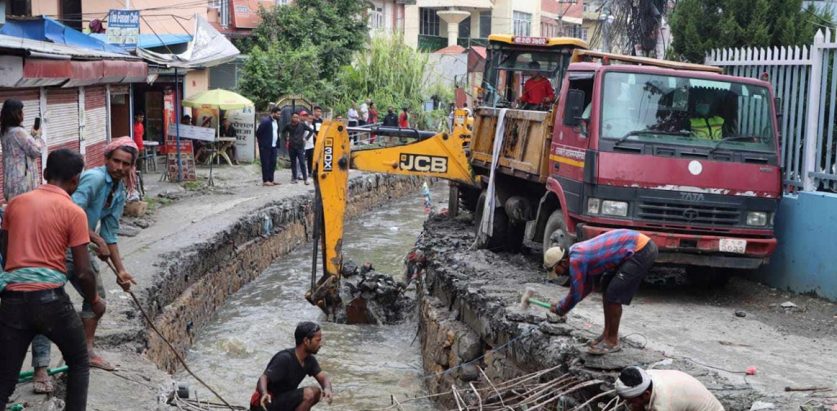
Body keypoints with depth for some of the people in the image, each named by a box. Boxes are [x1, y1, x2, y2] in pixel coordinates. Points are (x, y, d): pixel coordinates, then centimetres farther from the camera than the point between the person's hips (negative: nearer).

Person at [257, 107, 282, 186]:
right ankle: (265, 181, 1)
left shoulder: (276, 121, 10)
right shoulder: (265, 121, -15)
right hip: (265, 146, -8)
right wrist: (261, 142, -5)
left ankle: (271, 180, 15)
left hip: (273, 146, 8)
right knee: (265, 164, -3)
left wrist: (277, 142, 13)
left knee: (273, 163, 8)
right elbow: (258, 133, -13)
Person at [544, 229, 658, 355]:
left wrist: (560, 309, 8)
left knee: (613, 295, -8)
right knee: (607, 288, 15)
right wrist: (562, 304, 23)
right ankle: (607, 334, 24)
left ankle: (612, 342, 3)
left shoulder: (576, 260, -17)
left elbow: (575, 293, -9)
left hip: (642, 251, -10)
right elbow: (588, 285, 24)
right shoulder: (577, 251, 12)